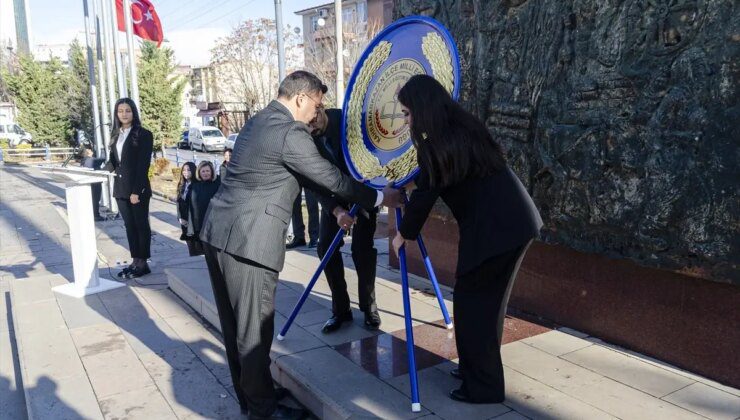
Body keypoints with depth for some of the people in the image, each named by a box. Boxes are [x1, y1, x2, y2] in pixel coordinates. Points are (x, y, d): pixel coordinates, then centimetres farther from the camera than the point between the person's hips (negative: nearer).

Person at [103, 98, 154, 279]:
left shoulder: (143, 134, -8)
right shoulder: (116, 135, 13)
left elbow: (143, 165, -13)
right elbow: (112, 161, 14)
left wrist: (137, 190, -18)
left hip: (138, 188, -7)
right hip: (120, 188, 7)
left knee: (141, 225, 2)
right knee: (129, 225, 11)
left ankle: (143, 263, 10)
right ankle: (135, 261, 18)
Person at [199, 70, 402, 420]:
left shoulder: (259, 121, 17)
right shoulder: (290, 132, -13)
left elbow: (307, 177, 22)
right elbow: (331, 178, -9)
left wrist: (337, 206, 23)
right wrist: (379, 198, 4)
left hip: (218, 231, 10)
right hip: (247, 241, -10)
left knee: (236, 323, 18)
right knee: (254, 328, 3)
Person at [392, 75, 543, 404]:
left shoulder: (436, 145, -12)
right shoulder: (464, 129, 13)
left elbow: (424, 196, -4)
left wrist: (403, 234, 10)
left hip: (494, 229, -9)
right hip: (515, 221, 9)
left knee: (472, 303, 3)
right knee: (487, 301, 19)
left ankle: (483, 387, 14)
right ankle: (478, 369, 33)